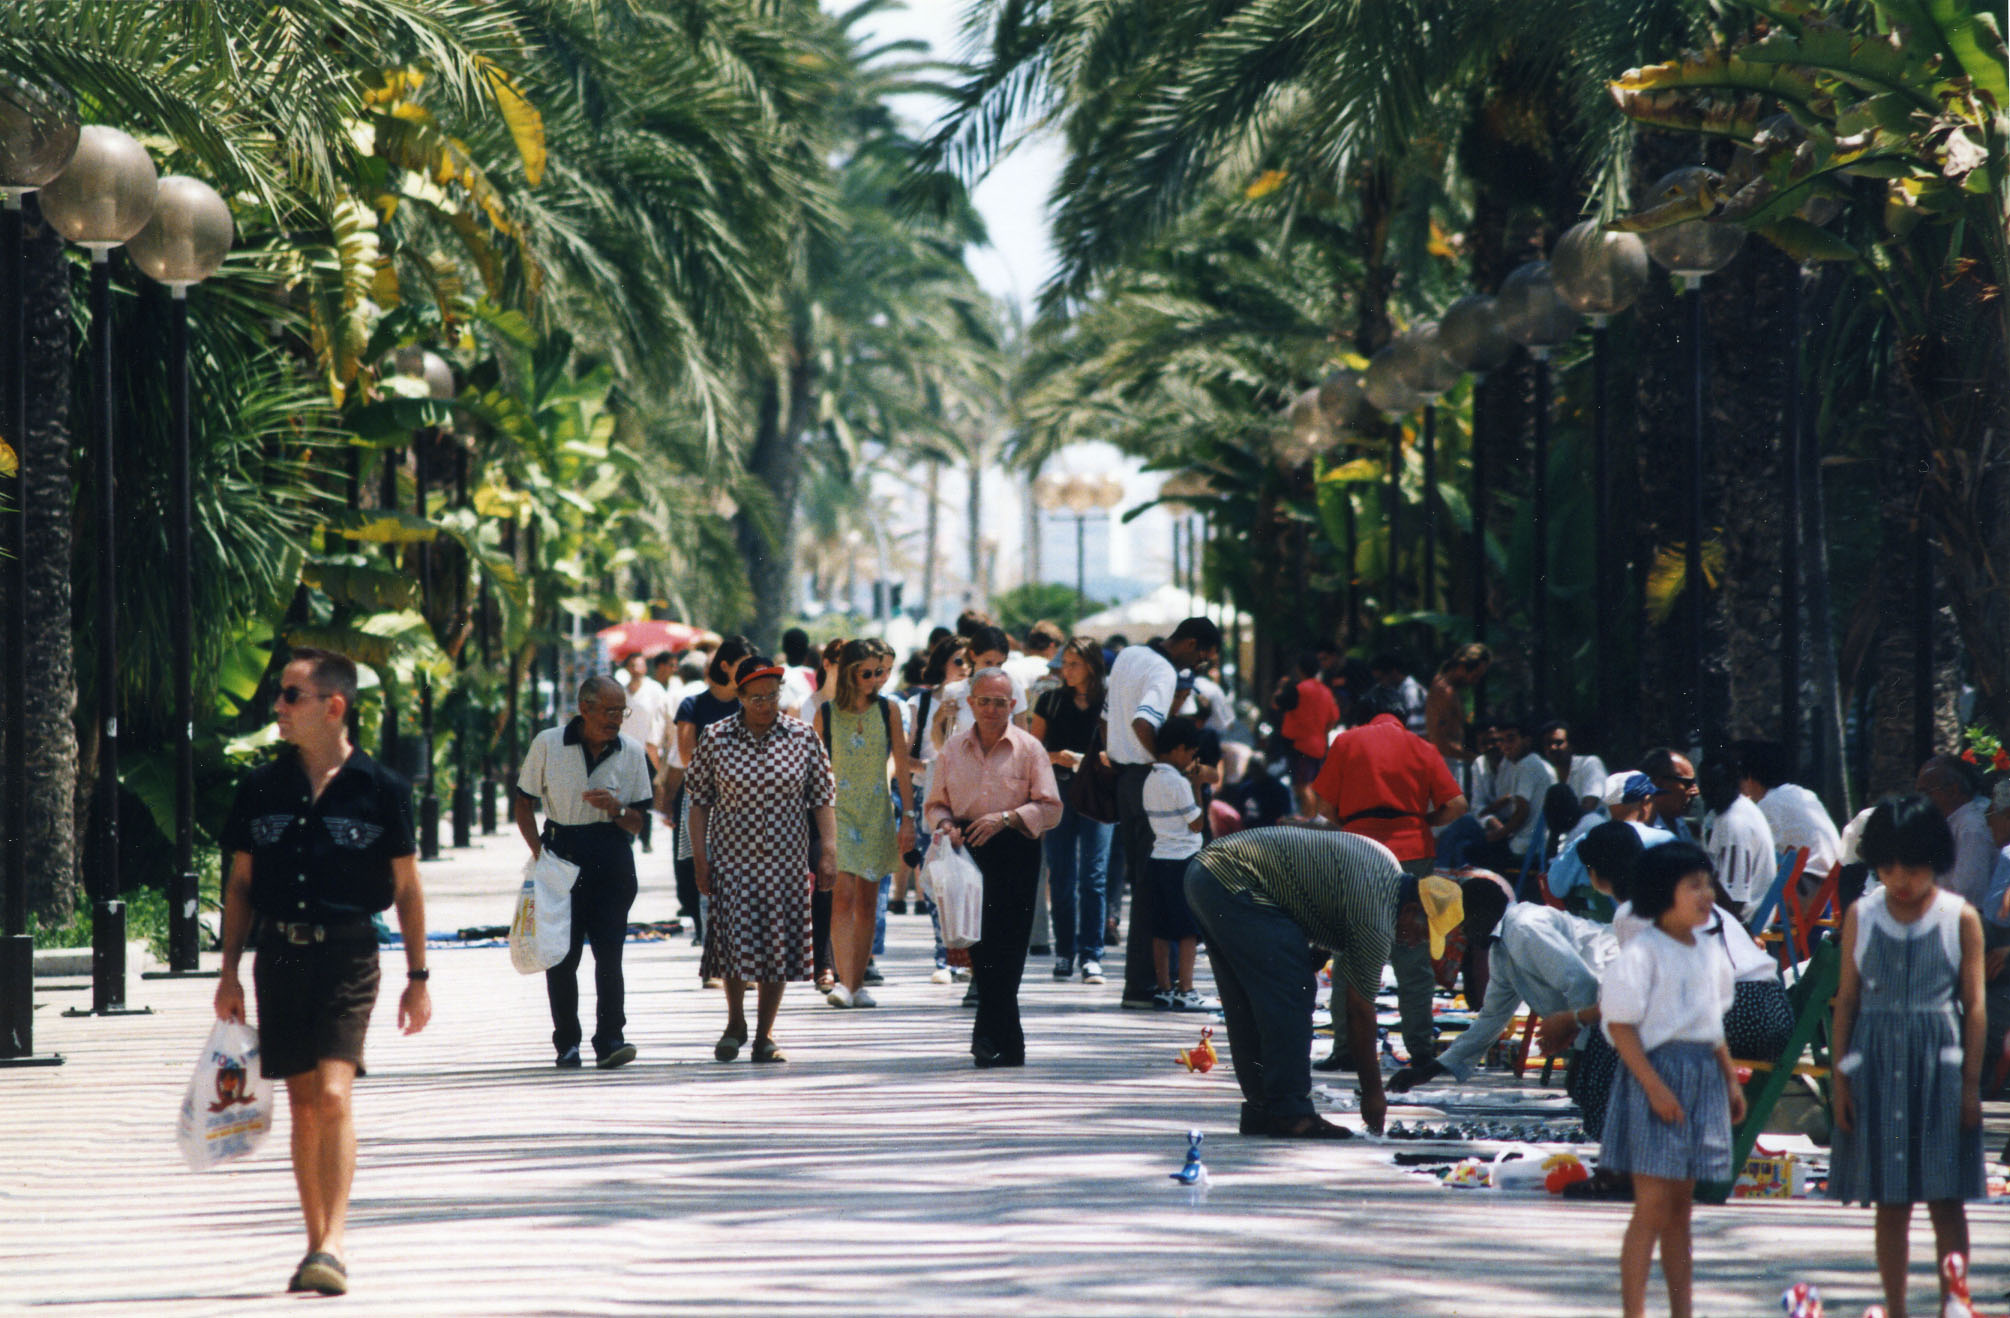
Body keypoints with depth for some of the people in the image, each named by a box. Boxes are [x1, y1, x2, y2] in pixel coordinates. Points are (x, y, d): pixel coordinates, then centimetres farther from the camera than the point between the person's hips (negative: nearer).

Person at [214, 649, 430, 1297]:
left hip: (348, 955, -4)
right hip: (280, 953, 4)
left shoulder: (381, 789, -3)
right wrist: (229, 970, 8)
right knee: (302, 1103, 7)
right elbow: (241, 883, 13)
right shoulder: (261, 788, 6)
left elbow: (406, 886, 3)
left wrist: (418, 977, 3)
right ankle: (317, 1244, 15)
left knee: (333, 1094, -16)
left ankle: (334, 1244, -15)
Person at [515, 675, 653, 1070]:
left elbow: (637, 823, 8)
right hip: (561, 855, -1)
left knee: (609, 951, -8)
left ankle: (610, 1040, -9)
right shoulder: (548, 745, 0)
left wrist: (615, 808, -13)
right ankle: (566, 1043, 8)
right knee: (562, 955, 0)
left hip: (611, 858, 1)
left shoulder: (631, 753, 5)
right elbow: (524, 804, 7)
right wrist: (538, 850, -6)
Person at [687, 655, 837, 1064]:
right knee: (735, 941, -9)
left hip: (787, 861, 1)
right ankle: (735, 1023, 15)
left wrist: (829, 850, -4)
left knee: (778, 947, 1)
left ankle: (764, 1036, 12)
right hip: (733, 858, -1)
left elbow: (823, 798, 4)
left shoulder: (803, 737, 2)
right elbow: (699, 800, 4)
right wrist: (699, 857, -1)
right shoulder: (716, 738, 0)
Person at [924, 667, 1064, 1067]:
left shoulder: (1028, 749, 2)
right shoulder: (953, 749, 12)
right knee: (979, 947, 2)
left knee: (1005, 948, -11)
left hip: (1014, 854, -3)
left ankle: (989, 1036, -12)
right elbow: (936, 803, 17)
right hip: (967, 851, 3)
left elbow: (1049, 808, -2)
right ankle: (1009, 1045, 10)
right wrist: (945, 824, -5)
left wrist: (1006, 817, -16)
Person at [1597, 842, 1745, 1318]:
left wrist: (1731, 1081, 18)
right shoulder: (1641, 954, -12)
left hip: (1702, 1079, 7)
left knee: (1681, 1206, 12)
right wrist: (1655, 1086, -20)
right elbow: (1621, 1025, -14)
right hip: (1656, 1070, -7)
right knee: (1654, 1204, -10)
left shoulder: (1709, 958, 12)